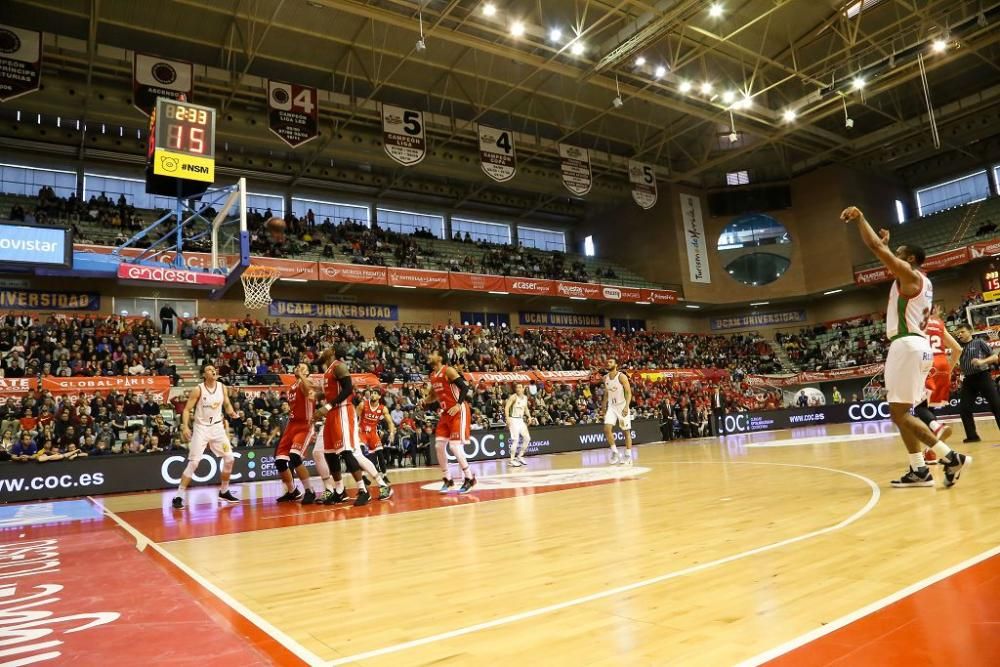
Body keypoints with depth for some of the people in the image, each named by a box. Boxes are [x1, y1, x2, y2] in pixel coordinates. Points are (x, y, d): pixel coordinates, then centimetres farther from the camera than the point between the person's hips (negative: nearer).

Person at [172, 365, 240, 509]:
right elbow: (186, 409, -12)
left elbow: (227, 405, 12)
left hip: (217, 427, 5)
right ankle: (179, 496, -3)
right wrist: (185, 427, -25)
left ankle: (224, 492, 20)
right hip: (201, 428, -4)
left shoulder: (222, 387, -1)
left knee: (229, 459, 3)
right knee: (193, 462, -11)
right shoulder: (198, 390, -13)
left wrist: (231, 413, -10)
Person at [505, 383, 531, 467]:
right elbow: (506, 407, -19)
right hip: (514, 420, -7)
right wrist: (508, 418, -29)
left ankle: (520, 456, 19)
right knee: (515, 440, -11)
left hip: (521, 420, 7)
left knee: (527, 438, 6)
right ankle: (512, 460, -2)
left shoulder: (525, 397, 8)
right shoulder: (513, 397, -13)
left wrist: (529, 416, 6)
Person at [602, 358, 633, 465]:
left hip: (622, 406, -5)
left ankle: (628, 456, 13)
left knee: (626, 431, 3)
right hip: (611, 406, 5)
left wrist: (626, 406, -27)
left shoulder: (621, 376, -14)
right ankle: (614, 452, 3)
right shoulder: (605, 378, 4)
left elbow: (628, 393, -16)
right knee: (607, 429, -12)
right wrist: (604, 405, 13)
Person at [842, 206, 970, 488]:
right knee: (902, 412, 10)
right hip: (916, 345, 10)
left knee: (899, 413, -10)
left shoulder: (909, 274, -6)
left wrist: (859, 217, -5)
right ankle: (919, 470, 10)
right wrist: (887, 242, 39)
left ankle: (951, 457, -10)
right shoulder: (922, 282, 20)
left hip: (907, 345, -10)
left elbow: (876, 247, -13)